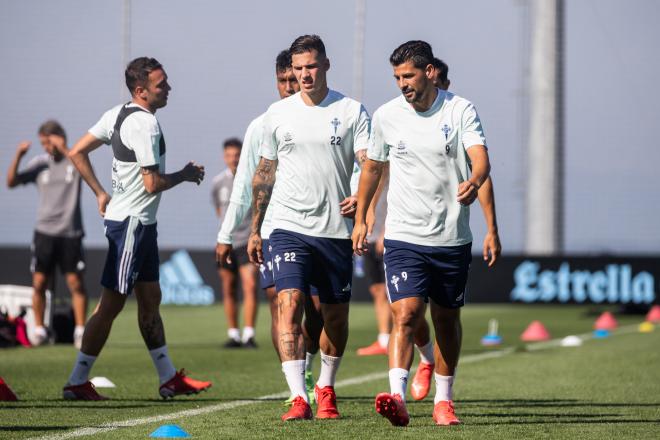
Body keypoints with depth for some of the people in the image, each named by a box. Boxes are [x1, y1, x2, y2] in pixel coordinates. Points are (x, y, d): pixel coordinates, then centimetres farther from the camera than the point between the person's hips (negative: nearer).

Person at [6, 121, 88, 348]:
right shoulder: (40, 163, 6)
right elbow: (11, 182, 0)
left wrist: (63, 149, -29)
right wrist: (18, 156, -14)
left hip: (71, 233, -2)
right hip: (45, 232, 2)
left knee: (75, 283, -4)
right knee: (39, 282, 0)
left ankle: (80, 330, 2)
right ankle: (39, 330, 11)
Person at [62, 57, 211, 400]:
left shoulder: (118, 115, 8)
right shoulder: (145, 124, -20)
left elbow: (77, 152, 13)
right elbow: (153, 183, -22)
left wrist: (100, 193, 16)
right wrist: (184, 175, -5)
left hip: (138, 223, 10)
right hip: (132, 222, -10)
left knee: (150, 299, 14)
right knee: (111, 303, -5)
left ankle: (169, 378, 20)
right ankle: (77, 382, -1)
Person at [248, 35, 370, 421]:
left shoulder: (352, 111, 0)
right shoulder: (278, 113, 7)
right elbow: (264, 173, 15)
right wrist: (254, 229, 15)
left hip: (337, 230, 0)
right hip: (289, 227, 0)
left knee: (336, 316, 10)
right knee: (290, 305, -17)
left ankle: (326, 389, 32)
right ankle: (299, 399, -22)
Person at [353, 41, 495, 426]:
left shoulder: (461, 110, -6)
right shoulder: (387, 116, 2)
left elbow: (481, 159, -19)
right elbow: (373, 167, 17)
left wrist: (473, 183, -41)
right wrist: (360, 218, 18)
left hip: (452, 238, 0)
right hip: (404, 236, 0)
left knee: (447, 321, 12)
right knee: (406, 314, -17)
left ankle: (443, 401, 26)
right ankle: (397, 398, -26)